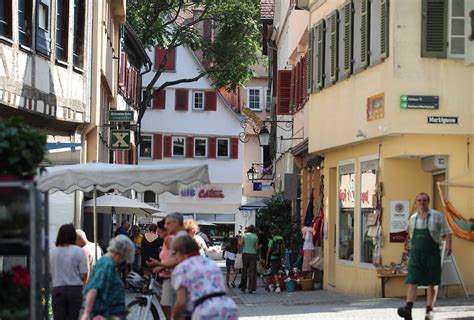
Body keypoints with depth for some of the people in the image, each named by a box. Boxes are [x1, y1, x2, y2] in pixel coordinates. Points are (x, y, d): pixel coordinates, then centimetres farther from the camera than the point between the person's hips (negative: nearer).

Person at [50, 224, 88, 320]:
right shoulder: (79, 251, -8)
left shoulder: (52, 252, -2)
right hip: (75, 290, -1)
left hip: (58, 290, 1)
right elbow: (83, 275, -9)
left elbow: (48, 275, 3)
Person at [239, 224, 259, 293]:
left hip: (245, 253, 0)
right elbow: (257, 247, 0)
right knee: (252, 271, 1)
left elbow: (240, 244, -3)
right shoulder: (255, 237, 1)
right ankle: (251, 288, -4)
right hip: (253, 254, 0)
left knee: (244, 270, 10)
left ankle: (243, 286, 10)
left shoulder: (244, 235, 0)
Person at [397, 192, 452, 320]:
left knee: (431, 283, 7)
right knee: (412, 281, -12)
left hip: (432, 254, -2)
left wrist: (448, 246, -17)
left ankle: (429, 309, 20)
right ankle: (408, 308, -24)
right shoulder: (413, 218, 10)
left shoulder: (437, 216, 0)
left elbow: (446, 233, -2)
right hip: (416, 253, 2)